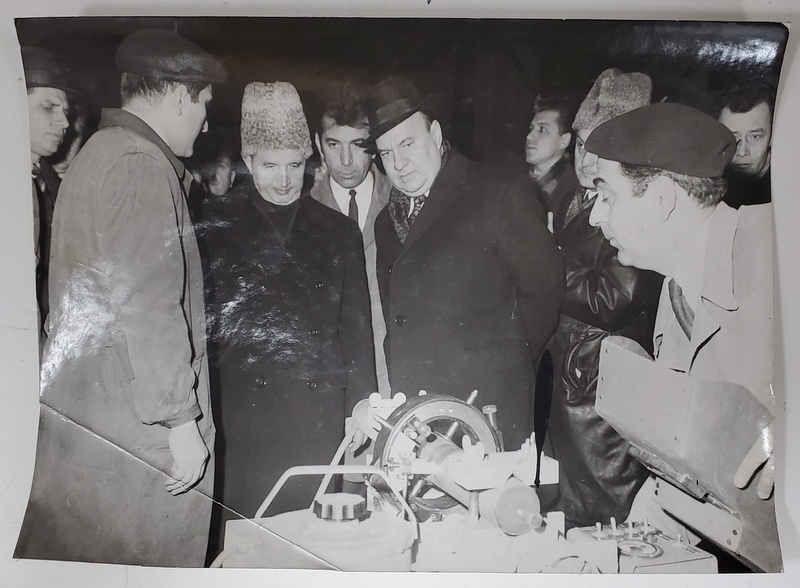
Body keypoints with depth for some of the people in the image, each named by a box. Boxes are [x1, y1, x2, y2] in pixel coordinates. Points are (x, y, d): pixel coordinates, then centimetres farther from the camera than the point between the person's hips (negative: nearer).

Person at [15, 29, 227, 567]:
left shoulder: (97, 153, 16)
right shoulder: (142, 163, -15)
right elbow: (148, 304, -21)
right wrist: (181, 419, -18)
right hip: (135, 424, -10)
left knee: (72, 548, 17)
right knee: (144, 555, 2)